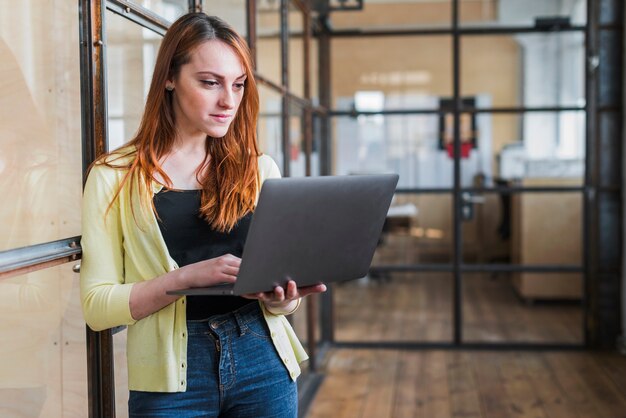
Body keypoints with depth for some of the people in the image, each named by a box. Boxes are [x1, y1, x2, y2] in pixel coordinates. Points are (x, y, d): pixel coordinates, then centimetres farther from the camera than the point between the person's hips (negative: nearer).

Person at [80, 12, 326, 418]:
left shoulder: (260, 169, 4)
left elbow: (282, 291, 8)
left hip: (262, 362, 3)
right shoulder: (114, 176, -4)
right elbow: (97, 305, -8)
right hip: (171, 375, -2)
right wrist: (187, 277, -22)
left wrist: (281, 299, -15)